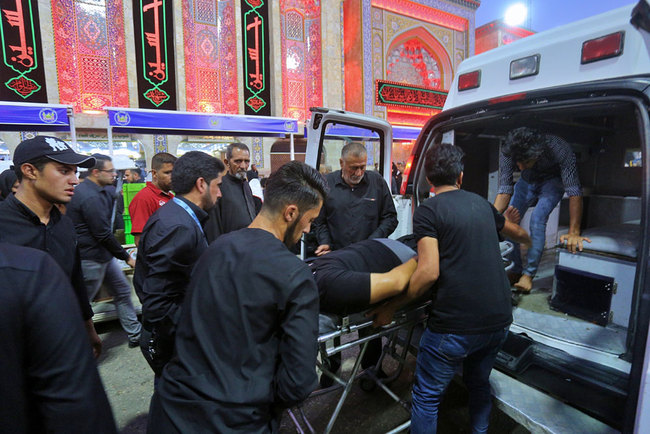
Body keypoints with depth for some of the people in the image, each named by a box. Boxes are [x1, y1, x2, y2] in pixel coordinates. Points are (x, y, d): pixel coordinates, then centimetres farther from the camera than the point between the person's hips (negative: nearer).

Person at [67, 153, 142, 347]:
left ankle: (135, 335, 25)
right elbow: (103, 234, -21)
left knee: (123, 291, 14)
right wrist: (127, 257, -14)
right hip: (91, 259, -10)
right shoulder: (90, 197, -23)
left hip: (104, 254, 10)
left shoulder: (99, 191, 9)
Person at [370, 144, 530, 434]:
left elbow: (429, 272, -20)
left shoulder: (427, 210, -10)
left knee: (426, 396, 13)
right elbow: (517, 233, 30)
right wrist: (527, 239, 53)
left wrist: (390, 308, -11)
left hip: (455, 326, -7)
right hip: (499, 321, 7)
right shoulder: (481, 204, 10)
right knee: (479, 383, 30)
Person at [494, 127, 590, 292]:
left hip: (552, 181, -3)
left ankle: (529, 274, -13)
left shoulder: (559, 149, -39)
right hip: (527, 181, 3)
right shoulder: (508, 152, -32)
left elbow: (574, 192, -38)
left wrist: (574, 232, -42)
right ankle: (516, 271, 5)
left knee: (537, 219, -26)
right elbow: (504, 191, -31)